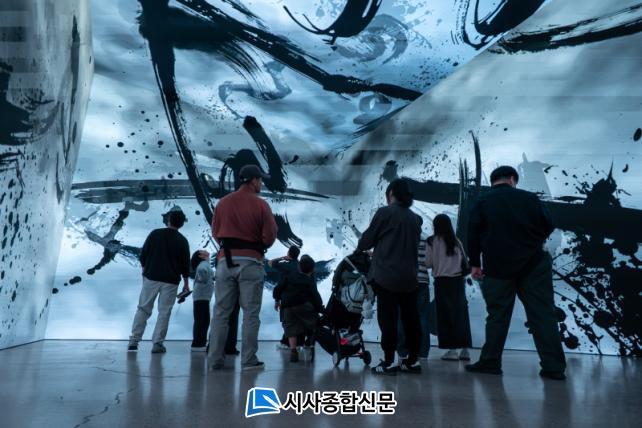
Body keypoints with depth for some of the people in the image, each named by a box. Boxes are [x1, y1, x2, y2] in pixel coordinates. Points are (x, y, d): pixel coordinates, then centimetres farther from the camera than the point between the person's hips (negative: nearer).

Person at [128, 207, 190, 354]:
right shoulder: (182, 241, 0)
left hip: (151, 277, 1)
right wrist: (186, 283, 12)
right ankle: (157, 344, 4)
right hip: (171, 281, -1)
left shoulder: (155, 234, 0)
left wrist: (145, 270, 20)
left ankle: (134, 340, 8)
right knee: (164, 312, 4)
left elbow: (143, 255, 4)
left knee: (143, 309, 9)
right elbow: (185, 264, 2)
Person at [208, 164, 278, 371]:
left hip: (226, 260, 4)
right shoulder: (260, 204, -7)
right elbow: (269, 237, -8)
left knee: (220, 312, 9)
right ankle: (249, 360, 7)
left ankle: (215, 359, 12)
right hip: (250, 262, -3)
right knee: (250, 313, 4)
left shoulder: (223, 202, 6)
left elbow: (215, 233, 11)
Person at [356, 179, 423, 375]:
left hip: (386, 276, -6)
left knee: (388, 319, -2)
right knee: (411, 318, 10)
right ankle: (412, 361, 17)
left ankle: (388, 363, 1)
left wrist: (359, 248, 21)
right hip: (409, 277, 6)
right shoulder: (415, 218, 12)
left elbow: (367, 238, -2)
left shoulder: (384, 212, -6)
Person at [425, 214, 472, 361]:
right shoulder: (456, 241, 6)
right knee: (461, 313, 9)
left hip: (442, 281, -4)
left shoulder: (432, 241, -4)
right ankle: (465, 350, 12)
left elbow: (428, 263, -3)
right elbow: (465, 262, 7)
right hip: (458, 280, 4)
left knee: (446, 315, 1)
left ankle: (452, 350, 1)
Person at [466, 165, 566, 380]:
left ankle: (490, 362, 11)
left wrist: (474, 263, 6)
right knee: (543, 314, 3)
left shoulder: (482, 201, 3)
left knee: (497, 316, 6)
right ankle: (553, 367, 3)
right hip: (534, 265, 1)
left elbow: (473, 234, -1)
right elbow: (548, 227, 9)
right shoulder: (530, 198, 5)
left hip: (497, 267, 0)